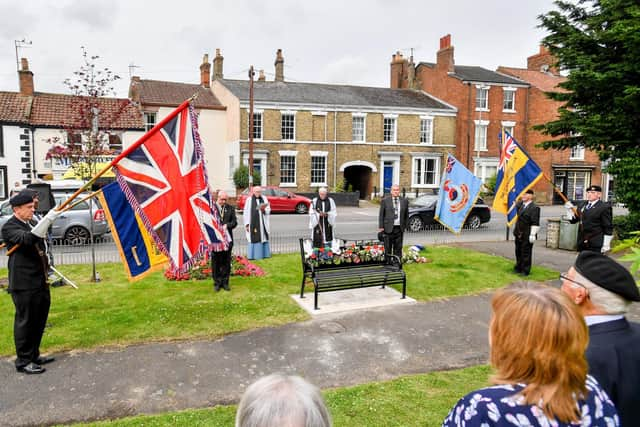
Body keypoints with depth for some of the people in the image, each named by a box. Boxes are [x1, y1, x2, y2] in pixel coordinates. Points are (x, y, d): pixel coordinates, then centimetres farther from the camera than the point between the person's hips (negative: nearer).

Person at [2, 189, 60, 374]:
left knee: (39, 320, 16)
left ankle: (34, 355, 30)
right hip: (24, 284, -8)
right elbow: (28, 238, -33)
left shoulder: (32, 223, 12)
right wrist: (48, 218, -40)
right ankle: (23, 361, 13)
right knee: (25, 321, 1)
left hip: (40, 281, 8)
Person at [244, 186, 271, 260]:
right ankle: (253, 255, 4)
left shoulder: (264, 199, 7)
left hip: (263, 223, 3)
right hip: (253, 223, -3)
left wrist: (264, 209, -17)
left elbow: (268, 210, 6)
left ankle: (264, 254, 15)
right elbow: (246, 213, -3)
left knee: (263, 237, 7)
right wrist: (247, 224, -8)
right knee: (254, 239, -3)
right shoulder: (249, 200, -2)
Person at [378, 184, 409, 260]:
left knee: (398, 248, 7)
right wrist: (381, 227, -5)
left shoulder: (404, 201, 8)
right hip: (388, 228, -2)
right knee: (387, 249, 4)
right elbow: (381, 215, 1)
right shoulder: (385, 201, 1)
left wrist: (405, 226, 7)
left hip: (399, 228, 2)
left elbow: (406, 215, 13)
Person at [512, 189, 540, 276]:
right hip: (519, 234, 8)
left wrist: (532, 235, -21)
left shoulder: (534, 207, -16)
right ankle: (518, 268, 32)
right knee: (518, 252, 18)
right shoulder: (521, 204, 8)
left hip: (527, 235, -8)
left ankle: (525, 271, 12)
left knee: (526, 253, 1)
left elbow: (535, 223, -19)